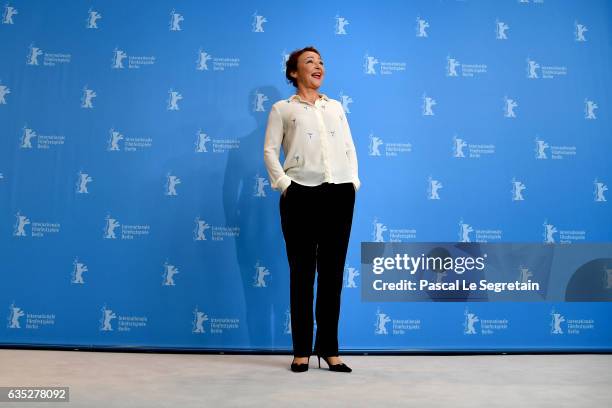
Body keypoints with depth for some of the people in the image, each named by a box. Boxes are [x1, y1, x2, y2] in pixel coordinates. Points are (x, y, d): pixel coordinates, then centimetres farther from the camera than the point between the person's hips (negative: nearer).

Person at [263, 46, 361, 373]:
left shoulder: (336, 107, 21)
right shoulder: (282, 108, 11)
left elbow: (350, 148, 18)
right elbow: (270, 151, 3)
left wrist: (354, 181, 5)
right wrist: (284, 184, -10)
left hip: (340, 195, 3)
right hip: (301, 195, -3)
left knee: (332, 272, 4)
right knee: (302, 273, 1)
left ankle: (329, 349, 15)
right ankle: (302, 350, 12)